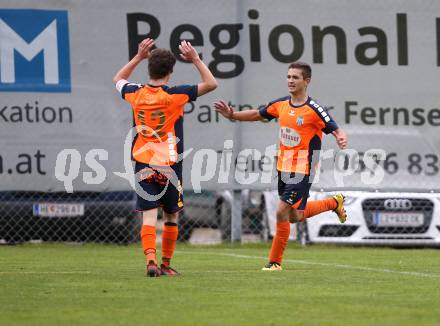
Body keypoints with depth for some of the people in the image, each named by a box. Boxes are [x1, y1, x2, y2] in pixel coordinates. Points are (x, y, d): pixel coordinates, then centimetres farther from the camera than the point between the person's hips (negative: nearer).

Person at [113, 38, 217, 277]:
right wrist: (196, 59, 3)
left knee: (149, 216, -5)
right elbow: (211, 84, -3)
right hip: (169, 166, -2)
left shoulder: (136, 94, 0)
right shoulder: (175, 95, -10)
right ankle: (166, 265, 18)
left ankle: (151, 260, -23)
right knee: (171, 217, 13)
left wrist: (138, 57, 23)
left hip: (143, 165, 2)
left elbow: (118, 80, 24)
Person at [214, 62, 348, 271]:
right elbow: (258, 114, 18)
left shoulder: (313, 110, -16)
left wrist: (341, 138, -38)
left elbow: (335, 130, -16)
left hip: (302, 171, -7)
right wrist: (232, 115, 7)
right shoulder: (281, 104, 4)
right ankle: (334, 203, 43)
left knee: (282, 212, -13)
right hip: (283, 168, 7)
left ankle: (275, 261, 2)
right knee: (294, 216, 19)